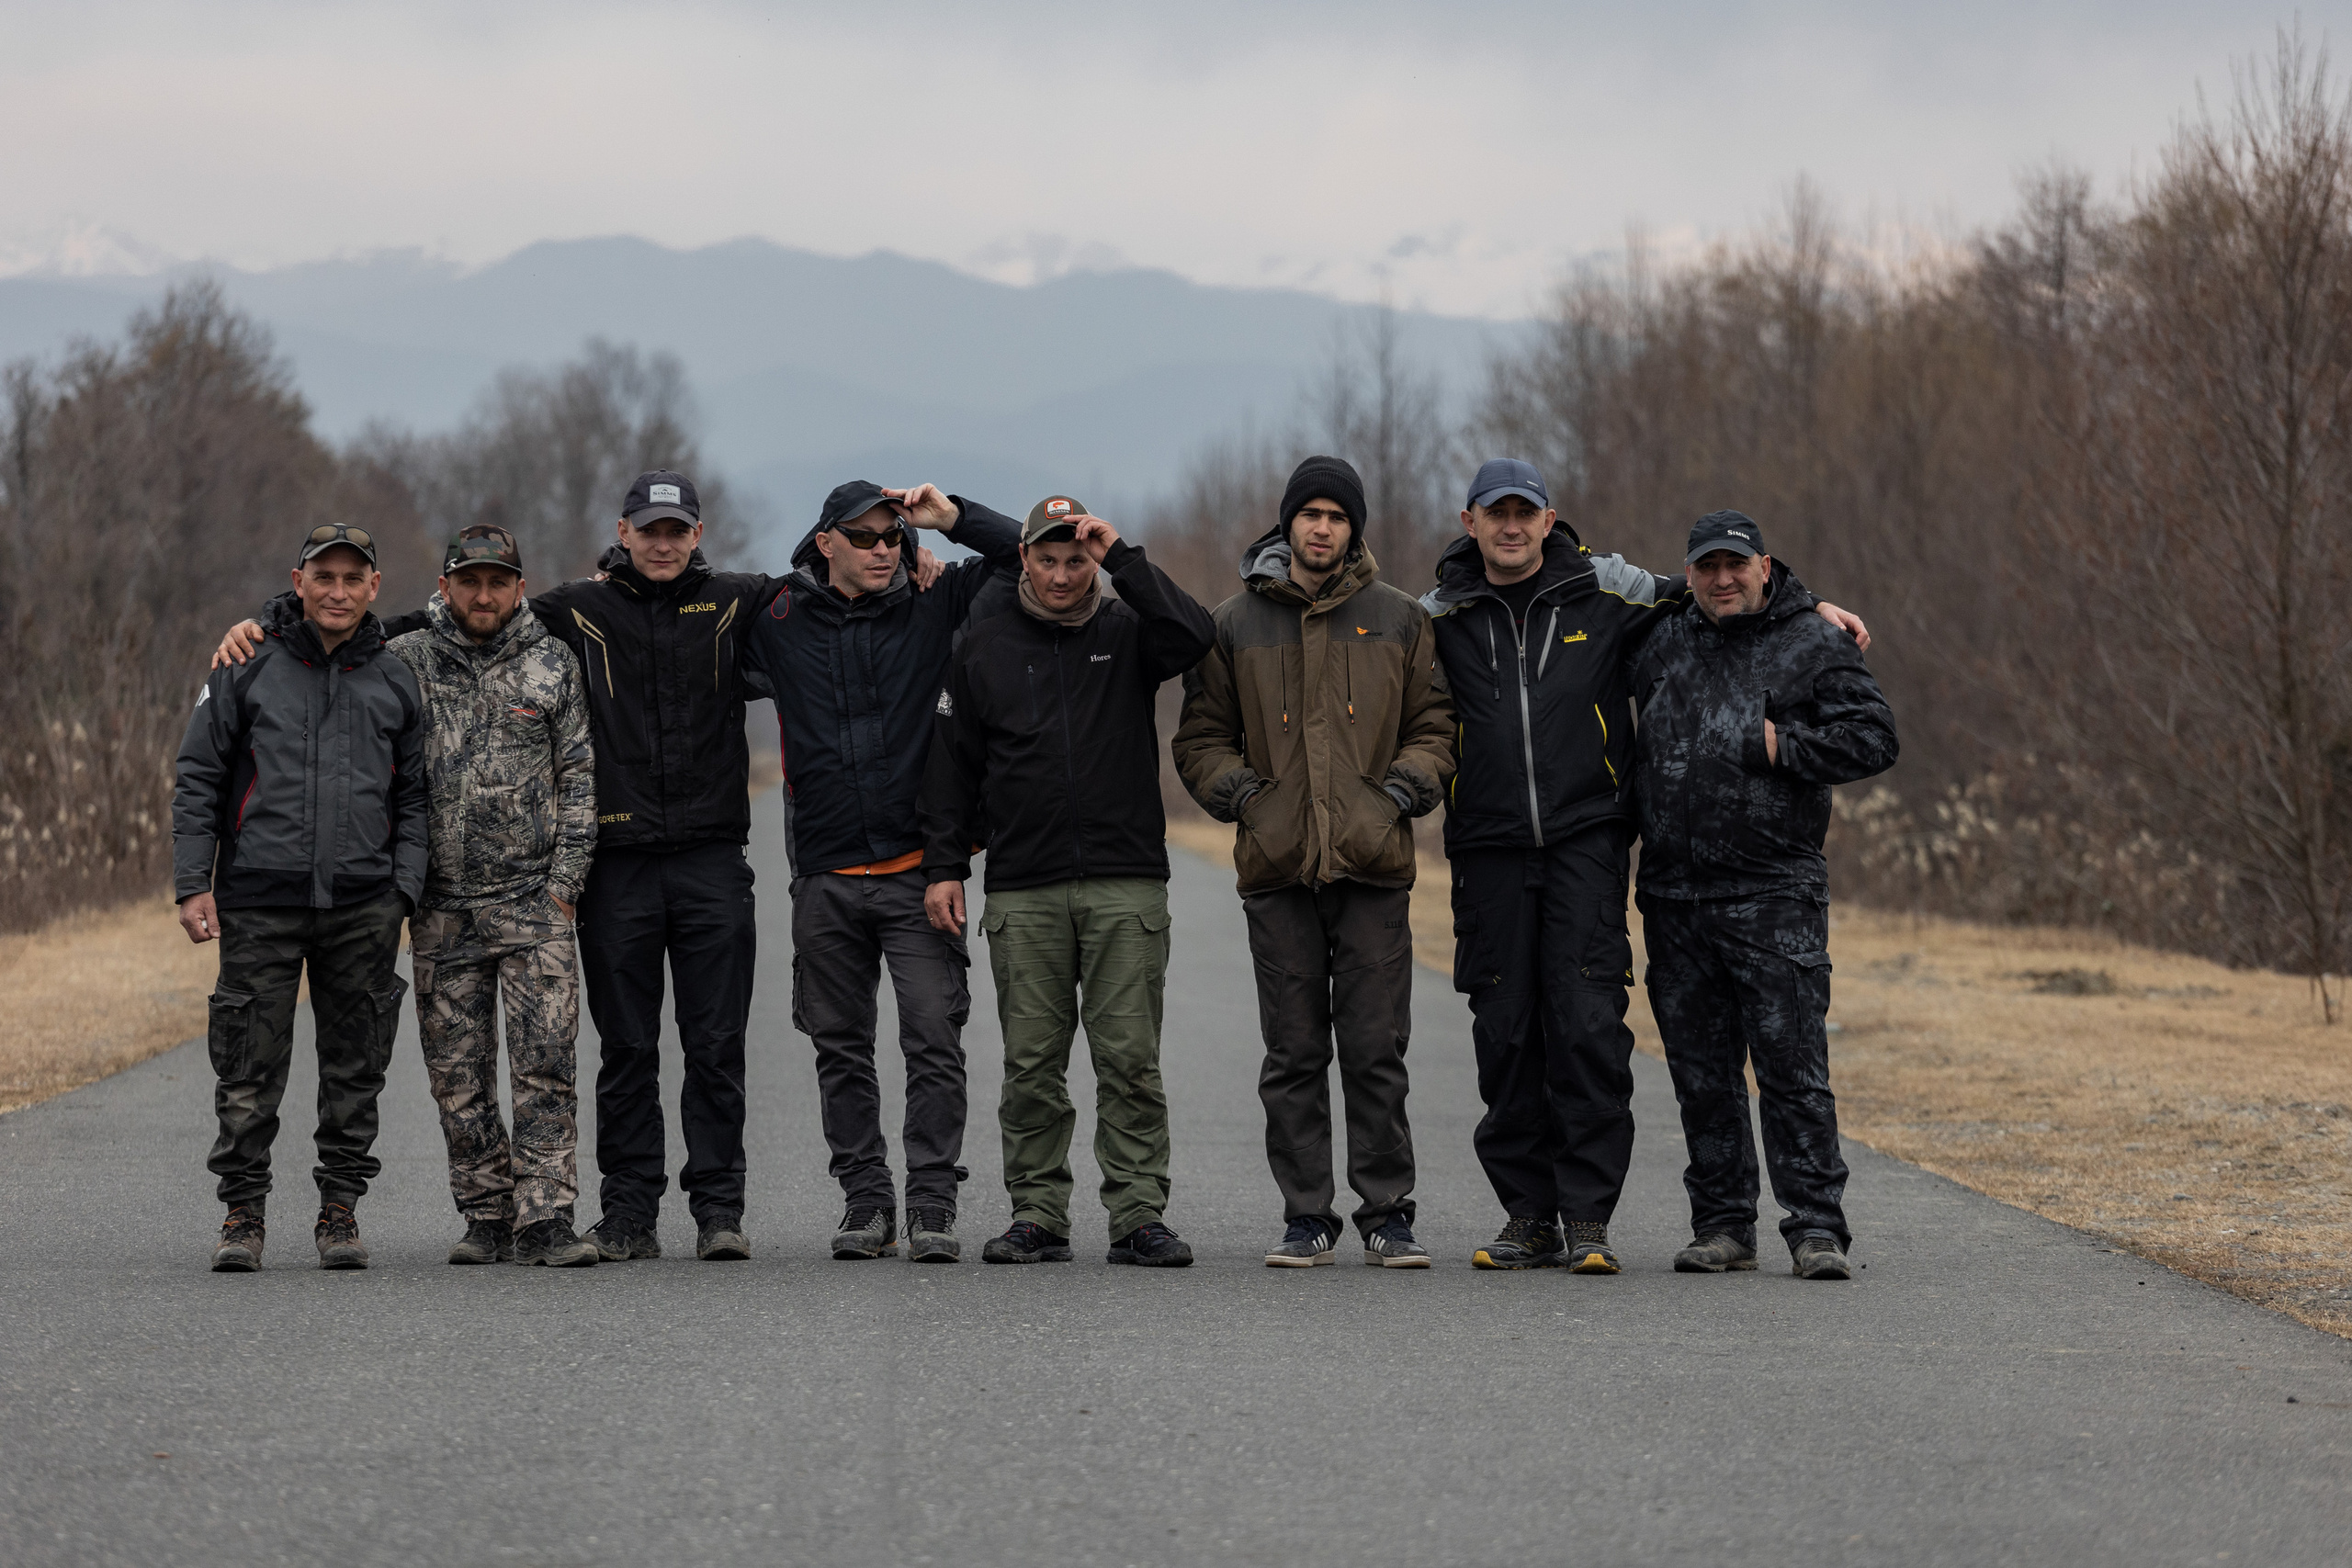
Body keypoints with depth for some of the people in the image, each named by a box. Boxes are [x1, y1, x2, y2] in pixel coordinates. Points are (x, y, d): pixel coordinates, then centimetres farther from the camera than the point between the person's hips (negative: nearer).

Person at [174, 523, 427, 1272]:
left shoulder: (395, 683, 12)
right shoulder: (247, 670, 5)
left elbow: (412, 797, 13)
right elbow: (197, 781, 5)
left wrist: (405, 890, 1)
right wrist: (192, 886, -3)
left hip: (362, 907, 2)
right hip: (259, 901, -2)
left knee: (355, 1067, 4)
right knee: (249, 1068, -2)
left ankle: (340, 1209, 13)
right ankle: (243, 1210, 6)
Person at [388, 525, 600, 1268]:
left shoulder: (554, 665, 6)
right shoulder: (406, 661, 5)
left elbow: (581, 777, 5)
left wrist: (565, 878, -2)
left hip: (534, 900, -1)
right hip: (442, 906, 1)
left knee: (546, 1064, -8)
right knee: (457, 1073, 5)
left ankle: (545, 1217, -8)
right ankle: (487, 1216, 14)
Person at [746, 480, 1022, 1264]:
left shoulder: (930, 606, 4)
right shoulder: (777, 620, 5)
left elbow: (1026, 554, 7)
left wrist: (951, 516, -4)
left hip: (917, 869, -1)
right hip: (825, 876, 1)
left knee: (934, 1043, -6)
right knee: (842, 1051, 7)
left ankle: (933, 1206, -3)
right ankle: (865, 1200, 16)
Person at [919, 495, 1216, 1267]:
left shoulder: (1127, 632, 7)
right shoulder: (985, 648, 11)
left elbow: (1193, 637, -15)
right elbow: (951, 763, 13)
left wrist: (1124, 560, -14)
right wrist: (943, 865, 6)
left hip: (1127, 886, -1)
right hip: (1022, 892, 1)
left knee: (1131, 1060, -4)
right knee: (1032, 1066, 2)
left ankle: (1138, 1216, -1)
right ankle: (1038, 1217, 7)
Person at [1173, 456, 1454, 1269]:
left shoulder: (1399, 620, 10)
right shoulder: (1235, 624, 10)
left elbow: (1435, 723, 13)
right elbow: (1200, 736, 14)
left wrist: (1409, 785, -4)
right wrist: (1235, 789, -3)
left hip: (1373, 866, -1)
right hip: (1277, 867, 1)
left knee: (1376, 1052, -2)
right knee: (1293, 1056, 3)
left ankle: (1387, 1214, 5)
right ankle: (1306, 1217, 8)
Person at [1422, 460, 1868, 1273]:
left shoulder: (1604, 589, 6)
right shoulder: (1441, 618, 8)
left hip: (1585, 840, -1)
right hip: (1489, 848, 2)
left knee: (1588, 1023, -9)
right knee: (1505, 1031, 2)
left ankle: (1588, 1219, -6)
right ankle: (1528, 1215, 11)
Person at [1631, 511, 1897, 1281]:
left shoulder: (1815, 648, 0)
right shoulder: (1661, 645, 13)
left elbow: (1873, 740, -6)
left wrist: (1779, 747, -12)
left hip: (1774, 898, -5)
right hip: (1674, 899, 5)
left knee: (1792, 1066, -8)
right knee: (1702, 1072, 8)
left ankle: (1816, 1227, -6)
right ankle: (1722, 1223, 15)